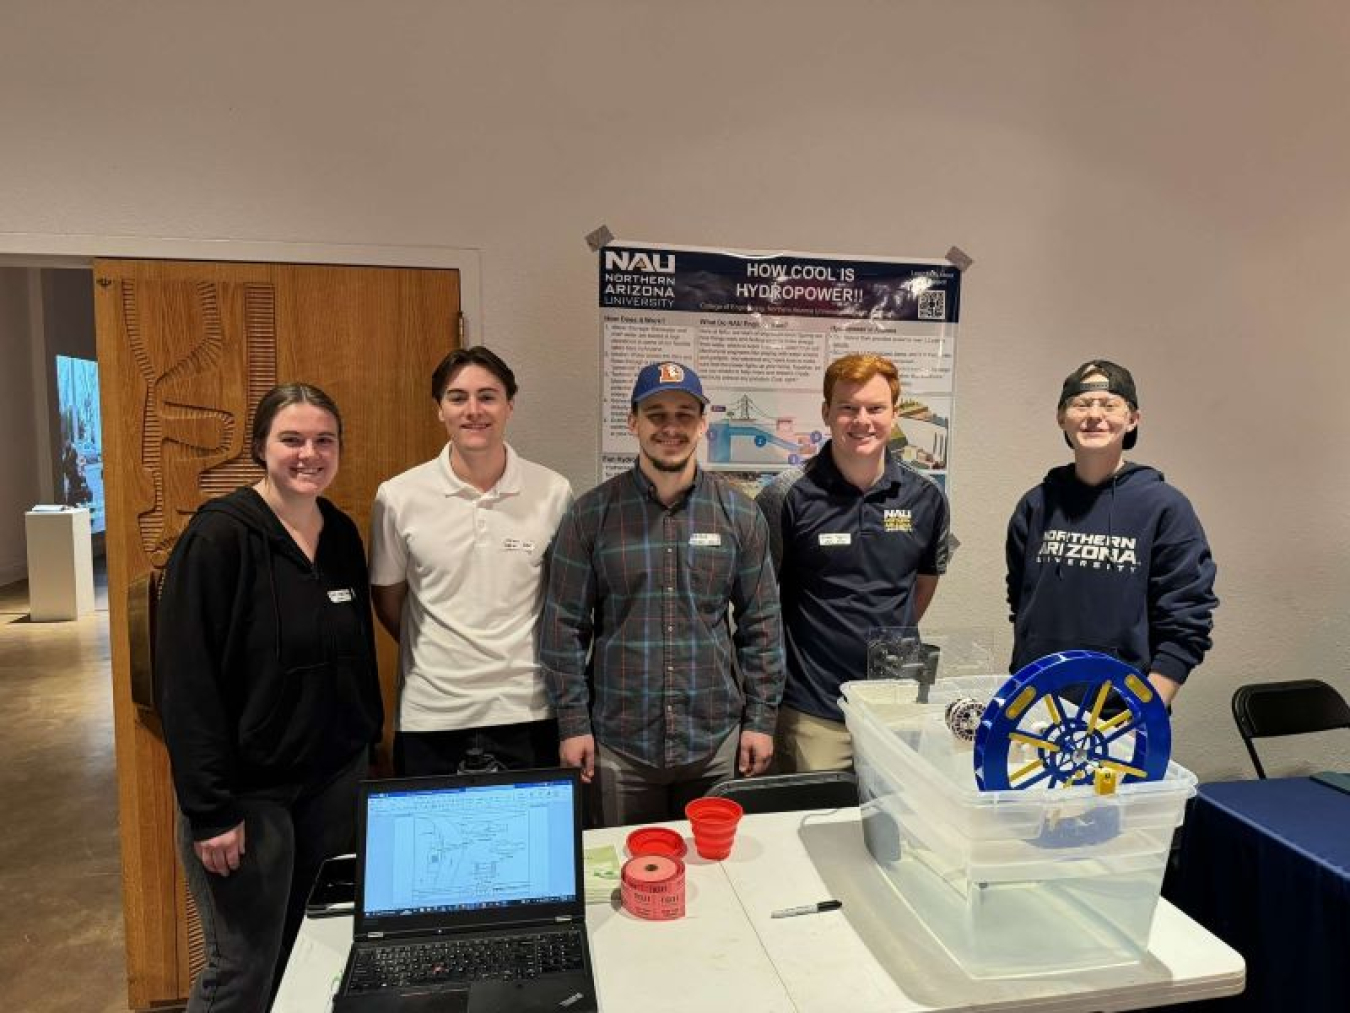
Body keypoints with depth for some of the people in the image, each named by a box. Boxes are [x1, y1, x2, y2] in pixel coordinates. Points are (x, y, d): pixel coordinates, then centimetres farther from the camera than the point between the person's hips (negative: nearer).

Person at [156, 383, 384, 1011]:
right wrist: (210, 809, -18)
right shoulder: (219, 537, -14)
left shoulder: (343, 535, 4)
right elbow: (185, 681, -17)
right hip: (248, 791, -6)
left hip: (336, 781, 6)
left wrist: (369, 746, 11)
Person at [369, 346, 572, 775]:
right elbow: (387, 598, 9)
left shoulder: (553, 492, -6)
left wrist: (517, 657, 7)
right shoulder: (398, 497, -5)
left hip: (528, 711, 0)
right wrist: (440, 657, 10)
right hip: (431, 716, 0)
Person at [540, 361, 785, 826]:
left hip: (717, 740, 1)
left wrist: (761, 718, 2)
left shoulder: (738, 512, -1)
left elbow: (761, 623, 3)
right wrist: (572, 723, -3)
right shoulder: (591, 514, -5)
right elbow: (565, 626, -2)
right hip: (619, 742, -1)